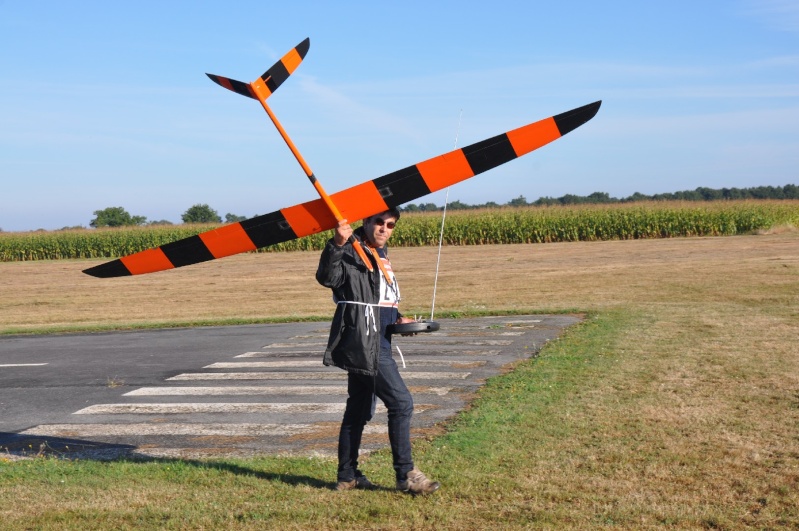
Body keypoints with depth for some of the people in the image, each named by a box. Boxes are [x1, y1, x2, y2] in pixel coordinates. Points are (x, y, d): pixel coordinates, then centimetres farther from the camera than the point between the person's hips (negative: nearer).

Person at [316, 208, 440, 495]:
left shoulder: (380, 254, 19)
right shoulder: (351, 252, -10)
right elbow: (328, 278, -28)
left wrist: (398, 318, 13)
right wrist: (336, 245, -41)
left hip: (377, 344, 10)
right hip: (363, 344, -10)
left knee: (359, 411, 14)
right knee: (401, 402, -12)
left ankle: (347, 476, 22)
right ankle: (406, 474, -6)